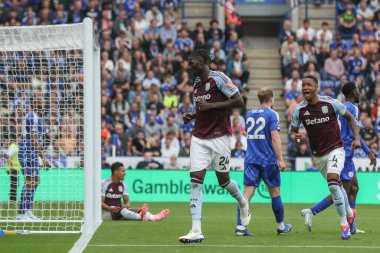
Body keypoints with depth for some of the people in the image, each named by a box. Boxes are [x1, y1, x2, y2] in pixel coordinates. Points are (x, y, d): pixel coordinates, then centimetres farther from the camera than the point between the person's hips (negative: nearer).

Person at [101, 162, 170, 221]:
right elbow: (101, 202, -12)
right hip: (106, 211, -6)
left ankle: (154, 217, -48)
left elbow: (127, 201, 10)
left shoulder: (123, 184, 11)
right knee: (121, 210, -37)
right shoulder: (105, 184, -7)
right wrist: (111, 209, -29)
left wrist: (126, 205, -15)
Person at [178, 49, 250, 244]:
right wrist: (193, 115, 8)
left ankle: (242, 203, 41)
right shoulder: (197, 83, 14)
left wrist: (211, 106, -18)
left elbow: (239, 101, -15)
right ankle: (196, 231, -11)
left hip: (219, 137, -6)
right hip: (199, 138, 6)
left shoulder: (218, 78, -11)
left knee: (223, 180, 6)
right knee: (195, 181, -7)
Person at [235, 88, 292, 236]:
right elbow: (275, 137, -13)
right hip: (268, 160, -4)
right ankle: (281, 226, 21)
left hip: (251, 159, 4)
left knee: (247, 193, -3)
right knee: (275, 192, 10)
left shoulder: (249, 114, 11)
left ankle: (240, 226, -16)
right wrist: (280, 159, -14)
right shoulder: (271, 114, -6)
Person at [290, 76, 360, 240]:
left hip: (335, 150, -4)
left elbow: (349, 117, 4)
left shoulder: (331, 103, -10)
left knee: (333, 183, -23)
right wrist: (294, 136, -18)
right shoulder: (299, 110, -3)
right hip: (318, 155, 4)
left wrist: (356, 138, -6)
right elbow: (293, 130, 7)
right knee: (336, 185, 14)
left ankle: (344, 225, -17)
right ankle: (349, 213, 40)